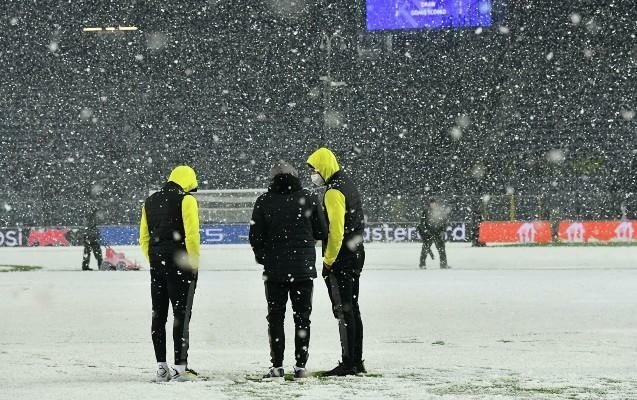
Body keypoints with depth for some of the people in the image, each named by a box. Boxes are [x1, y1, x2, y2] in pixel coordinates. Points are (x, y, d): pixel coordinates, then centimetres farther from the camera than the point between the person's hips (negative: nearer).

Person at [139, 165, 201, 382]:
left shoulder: (150, 202, 13)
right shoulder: (186, 200, -8)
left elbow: (144, 238, 14)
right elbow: (191, 235, -15)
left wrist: (153, 260, 18)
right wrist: (194, 262, -6)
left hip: (157, 265, 6)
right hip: (181, 265, -6)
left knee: (158, 314, 10)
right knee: (181, 314, -3)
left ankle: (161, 367, 10)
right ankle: (180, 366, -8)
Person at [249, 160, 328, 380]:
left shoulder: (264, 201, -4)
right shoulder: (309, 198, -3)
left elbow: (255, 237, -2)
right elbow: (322, 233, 1)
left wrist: (263, 258, 15)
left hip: (274, 269, 0)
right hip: (304, 268, 0)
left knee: (275, 317, 8)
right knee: (302, 317, 8)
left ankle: (277, 366, 3)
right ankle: (300, 366, 5)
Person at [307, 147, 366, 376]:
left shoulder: (333, 192, -16)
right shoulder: (348, 184, 16)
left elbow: (336, 230, -22)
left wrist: (328, 260, -16)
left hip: (340, 259, -10)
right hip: (356, 255, 10)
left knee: (343, 311, -8)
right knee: (352, 309, 13)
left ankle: (348, 363, -8)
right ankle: (357, 362, 18)